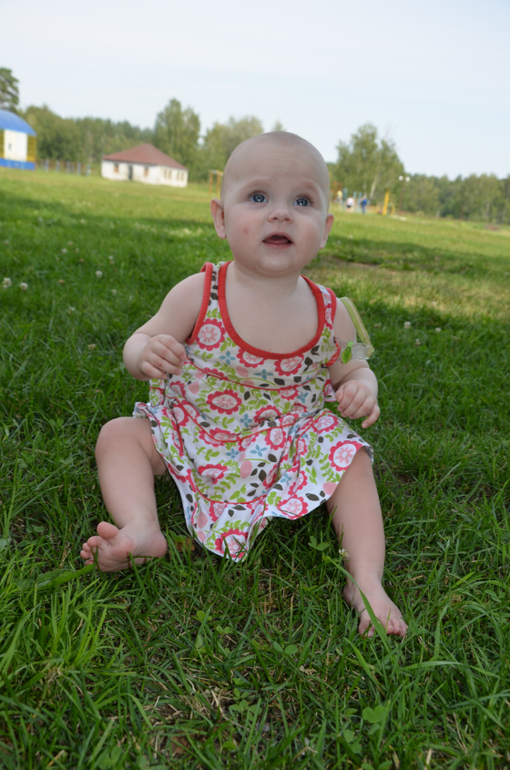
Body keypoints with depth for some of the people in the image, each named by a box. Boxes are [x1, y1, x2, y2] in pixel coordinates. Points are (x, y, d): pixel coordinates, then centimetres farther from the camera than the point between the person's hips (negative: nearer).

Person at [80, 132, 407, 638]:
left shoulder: (331, 315, -12)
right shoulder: (198, 295, -17)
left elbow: (353, 371, 5)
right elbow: (140, 342, -6)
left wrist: (362, 388, -21)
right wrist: (145, 354, -32)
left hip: (291, 452, 0)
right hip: (191, 439, 0)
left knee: (352, 462, -16)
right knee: (118, 434, -11)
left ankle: (366, 582, -10)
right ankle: (141, 530, -24)